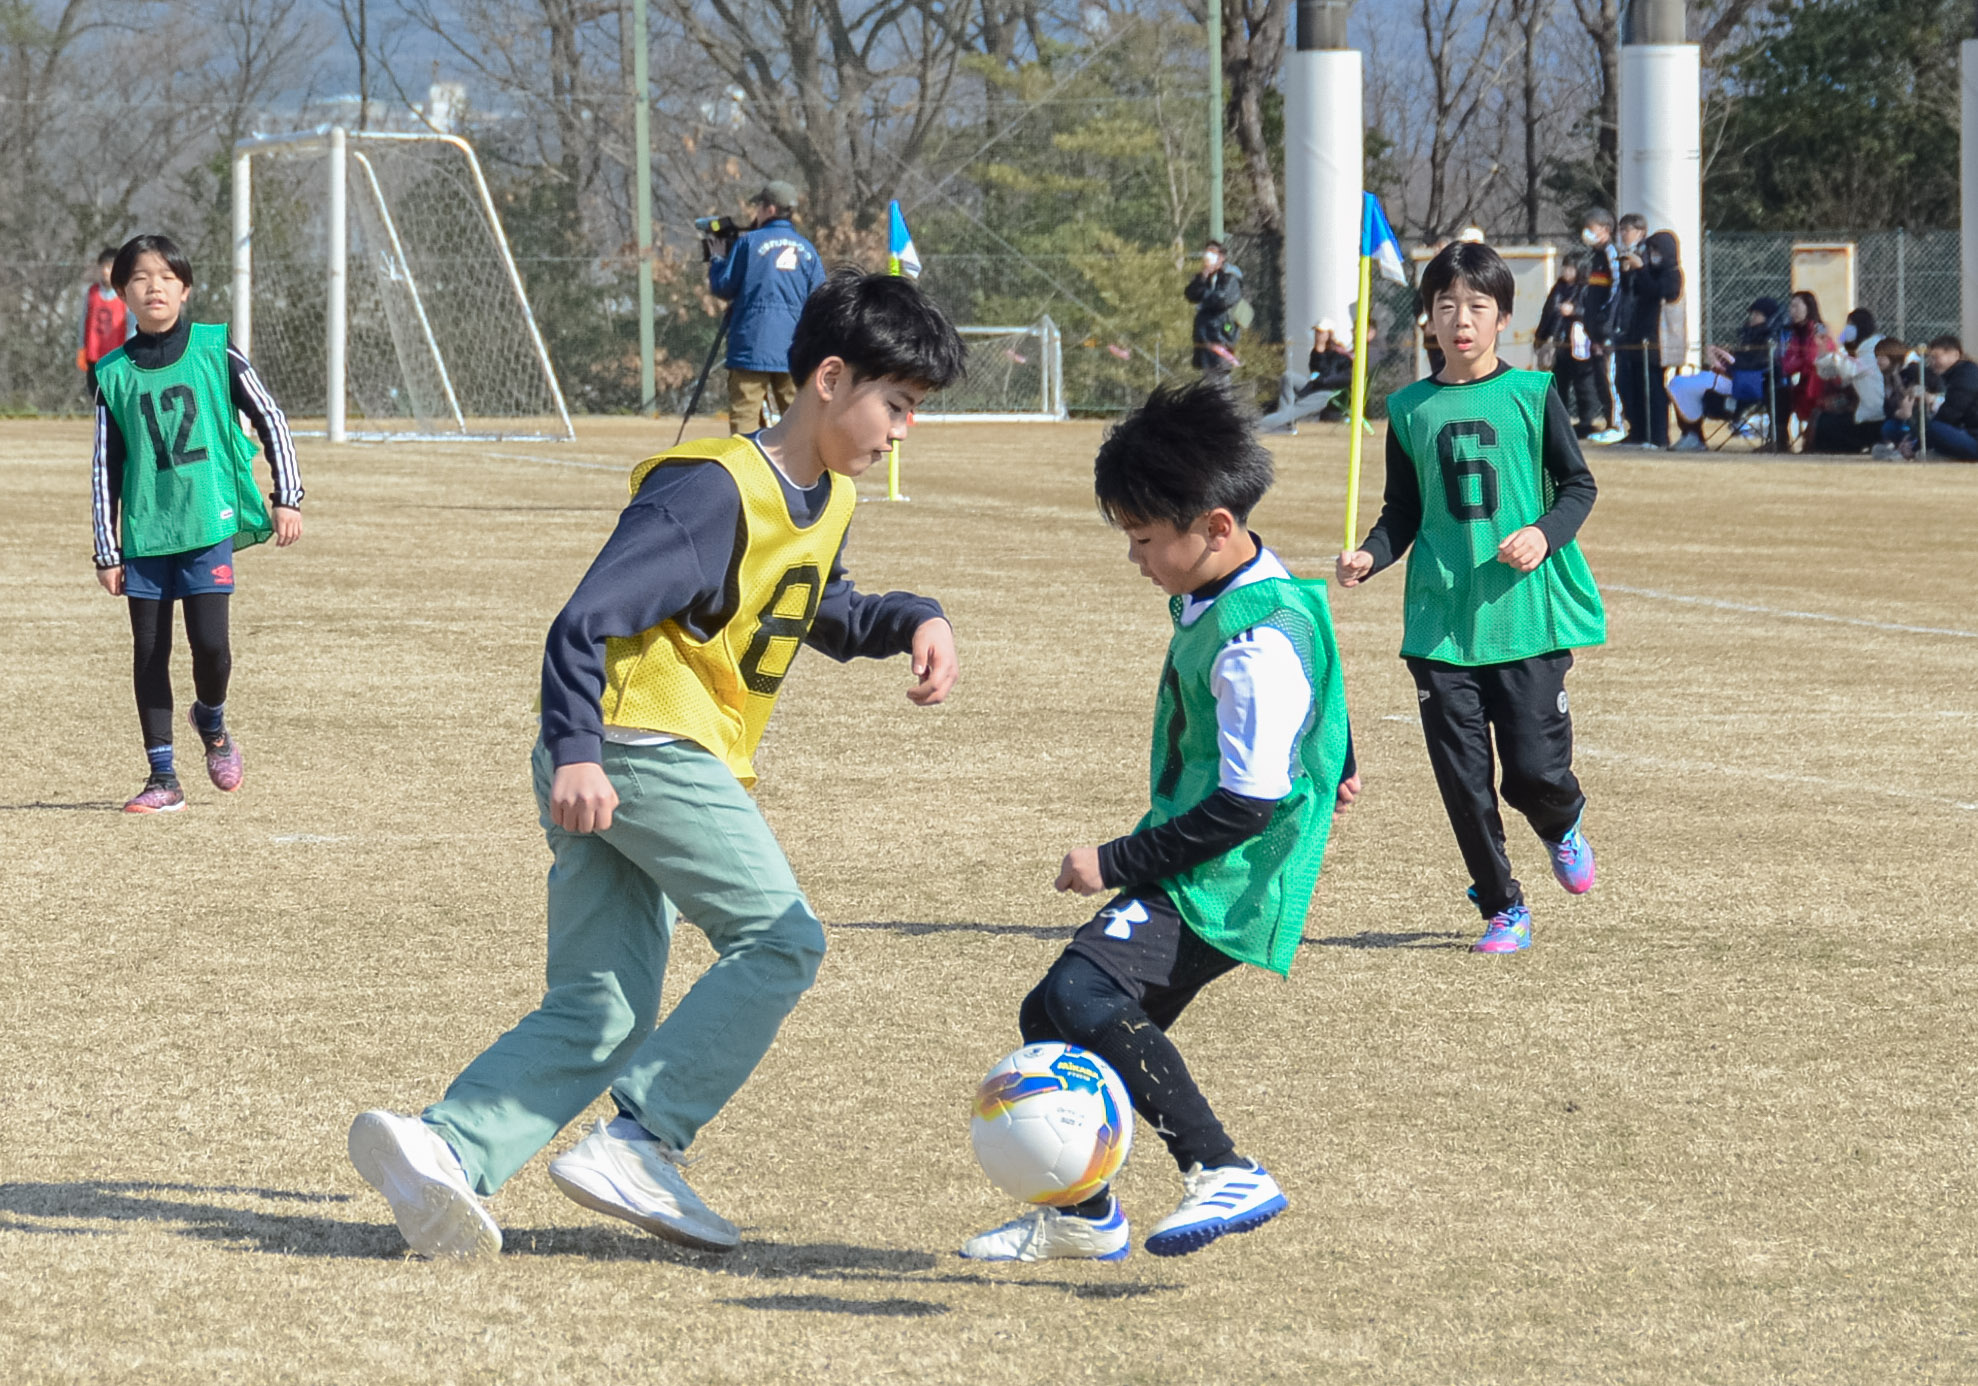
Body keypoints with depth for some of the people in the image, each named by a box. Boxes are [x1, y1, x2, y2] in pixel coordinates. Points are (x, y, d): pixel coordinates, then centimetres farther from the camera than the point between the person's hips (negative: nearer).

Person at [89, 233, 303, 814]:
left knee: (210, 643, -10)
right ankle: (162, 777, 12)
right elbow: (105, 468, 7)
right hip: (144, 532, 2)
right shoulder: (114, 374, 3)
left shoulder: (215, 351, -1)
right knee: (149, 652, 3)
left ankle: (212, 723, 23)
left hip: (208, 524, -2)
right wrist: (107, 552, 5)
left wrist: (287, 497, 0)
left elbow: (269, 419, 5)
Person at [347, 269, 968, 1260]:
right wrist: (576, 751, -31)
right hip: (642, 738, -10)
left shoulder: (826, 501, 16)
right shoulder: (716, 489, -14)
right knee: (780, 940, -13)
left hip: (624, 766, 10)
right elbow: (586, 620, -20)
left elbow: (825, 613, 36)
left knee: (599, 1017, 1)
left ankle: (446, 1146, -13)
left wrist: (913, 620, 16)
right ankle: (636, 1146, -15)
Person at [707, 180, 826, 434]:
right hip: (794, 353, 4)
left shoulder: (749, 243, -3)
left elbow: (722, 287, 0)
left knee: (744, 418, -5)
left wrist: (714, 260, 18)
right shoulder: (807, 249, 9)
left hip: (752, 347, -4)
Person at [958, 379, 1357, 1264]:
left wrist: (1120, 864, -20)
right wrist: (1328, 765, 47)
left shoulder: (1257, 640, -22)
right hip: (1188, 871, 10)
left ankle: (1223, 1174, -30)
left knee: (1084, 993, -28)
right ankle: (1084, 1218, 28)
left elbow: (1250, 802, -25)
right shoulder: (1209, 600, 10)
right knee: (1054, 1017, 13)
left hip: (1226, 884, -10)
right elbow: (1315, 681, 30)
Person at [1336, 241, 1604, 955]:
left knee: (1535, 767, -7)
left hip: (1528, 609, -2)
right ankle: (1502, 908, 15)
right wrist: (1369, 556, -5)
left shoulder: (1532, 394, 1)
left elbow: (1578, 484, 4)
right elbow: (1404, 511, 14)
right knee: (1463, 776, -1)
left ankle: (1564, 826, 29)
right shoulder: (1410, 409, 9)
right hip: (1441, 619, 3)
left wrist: (1546, 533, -15)